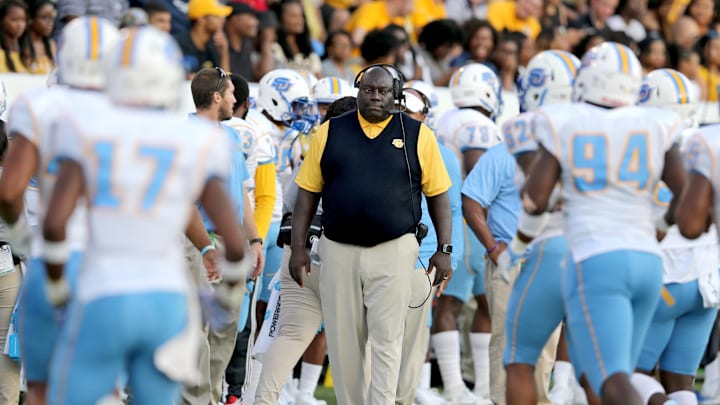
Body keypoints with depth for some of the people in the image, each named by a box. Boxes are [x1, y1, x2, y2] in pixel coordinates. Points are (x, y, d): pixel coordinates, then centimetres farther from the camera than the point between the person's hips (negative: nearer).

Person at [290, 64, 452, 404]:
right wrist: (298, 248, 2)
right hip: (338, 250, 2)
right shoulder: (330, 132, 6)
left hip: (393, 251, -2)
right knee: (343, 342, 5)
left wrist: (444, 250, -2)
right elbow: (308, 193, 7)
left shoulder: (418, 135, 2)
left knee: (386, 341, -5)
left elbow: (438, 194, 4)